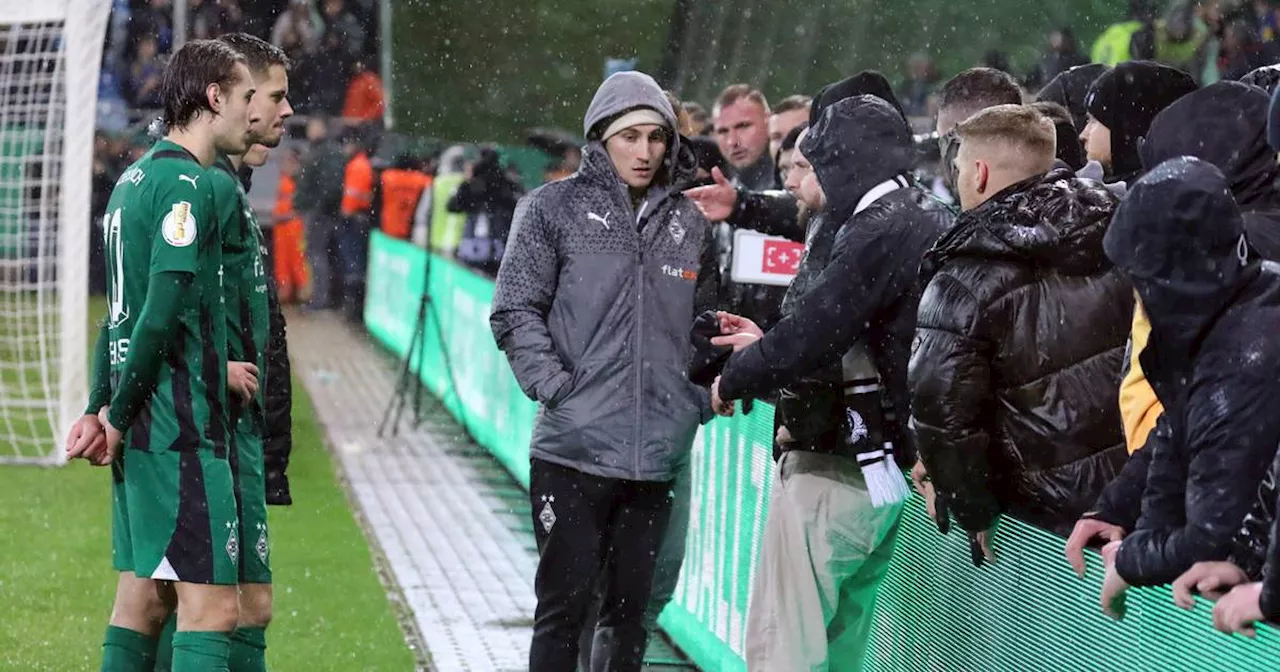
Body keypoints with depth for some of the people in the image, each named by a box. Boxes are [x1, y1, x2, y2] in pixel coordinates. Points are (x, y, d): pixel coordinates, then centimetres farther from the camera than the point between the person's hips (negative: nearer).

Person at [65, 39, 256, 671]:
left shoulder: (135, 178, 17)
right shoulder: (186, 185, -13)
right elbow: (164, 310, -20)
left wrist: (100, 408, 16)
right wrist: (115, 417, -12)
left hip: (142, 428, 10)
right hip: (181, 428, -10)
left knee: (141, 598, 11)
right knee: (211, 607, -10)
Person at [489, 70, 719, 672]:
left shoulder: (690, 223, 13)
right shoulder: (556, 207, 1)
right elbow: (516, 311, -2)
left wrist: (703, 395, 8)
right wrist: (555, 387, -12)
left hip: (658, 457, 4)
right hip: (574, 448, -4)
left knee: (631, 609, 10)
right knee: (563, 605, -3)